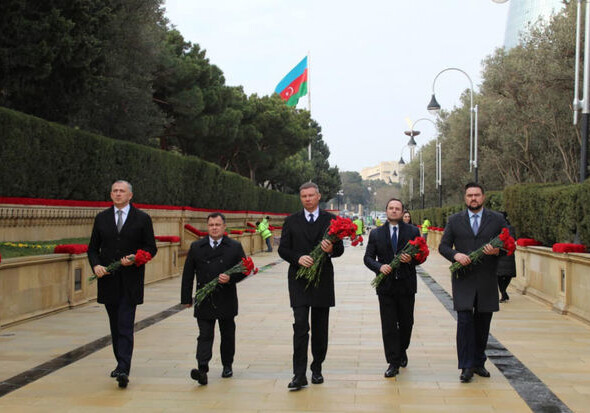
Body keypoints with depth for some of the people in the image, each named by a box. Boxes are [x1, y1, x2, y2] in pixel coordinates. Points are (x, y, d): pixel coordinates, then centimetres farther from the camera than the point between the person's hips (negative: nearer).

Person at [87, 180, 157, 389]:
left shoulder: (142, 219, 2)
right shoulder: (101, 218, 10)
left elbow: (151, 248, 3)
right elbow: (93, 248, 11)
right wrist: (95, 265, -9)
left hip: (130, 281, -4)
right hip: (108, 280, 4)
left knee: (125, 326, -11)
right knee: (115, 326, 12)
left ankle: (123, 369, -17)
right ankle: (121, 364, 24)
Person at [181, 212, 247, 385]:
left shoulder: (235, 247, 2)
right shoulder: (196, 247, 4)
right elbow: (188, 274, 7)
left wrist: (231, 278, -17)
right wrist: (186, 298, 5)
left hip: (226, 300, 1)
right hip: (204, 301, 0)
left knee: (227, 335, 13)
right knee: (205, 336, -7)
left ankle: (227, 365, 30)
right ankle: (202, 369, -15)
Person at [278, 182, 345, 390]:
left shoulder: (331, 220, 5)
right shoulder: (291, 221, 6)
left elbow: (340, 248, 3)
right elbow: (283, 249, 3)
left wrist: (331, 250, -20)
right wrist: (297, 259, -16)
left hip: (323, 279, 1)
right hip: (299, 279, -1)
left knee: (320, 329, 9)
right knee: (300, 326, -10)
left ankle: (317, 369, 24)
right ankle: (299, 375, -9)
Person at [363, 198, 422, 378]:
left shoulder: (413, 231, 5)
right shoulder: (376, 234, 7)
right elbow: (368, 258, 4)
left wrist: (411, 259, -18)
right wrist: (379, 267, -15)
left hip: (406, 284, 0)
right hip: (386, 286, 0)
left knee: (406, 323, 10)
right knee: (388, 326, -2)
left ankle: (402, 351, 36)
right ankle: (393, 363, 3)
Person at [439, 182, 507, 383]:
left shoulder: (497, 220, 6)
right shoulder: (454, 220, 7)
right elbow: (443, 246, 7)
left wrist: (497, 251, -16)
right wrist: (455, 255, -13)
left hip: (487, 281, 1)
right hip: (463, 280, -1)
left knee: (483, 324, 8)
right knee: (464, 321, -8)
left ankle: (478, 362, 23)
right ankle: (467, 366, -3)